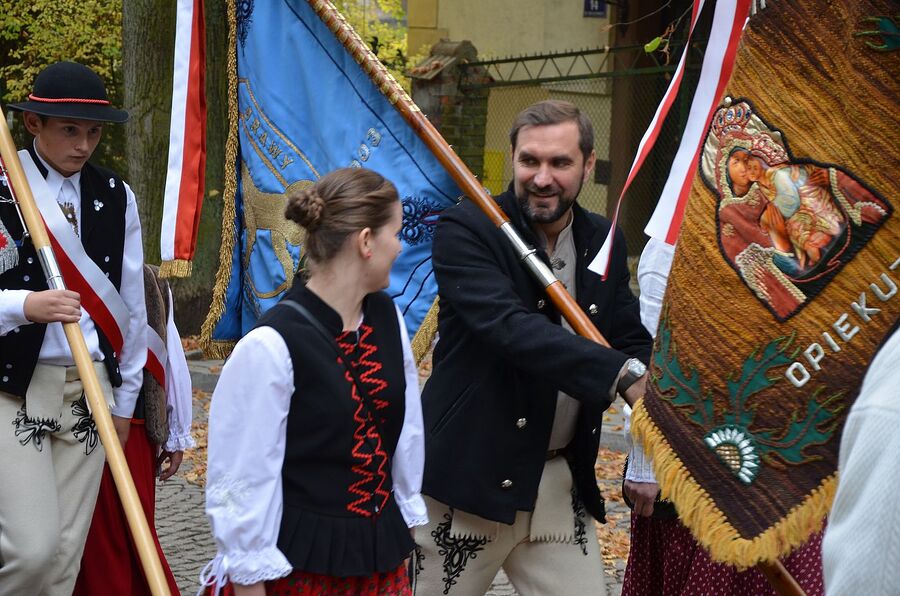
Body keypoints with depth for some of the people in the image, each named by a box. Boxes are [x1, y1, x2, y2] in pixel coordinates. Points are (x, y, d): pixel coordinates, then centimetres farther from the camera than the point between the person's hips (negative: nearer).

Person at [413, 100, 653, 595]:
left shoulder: (604, 241, 7)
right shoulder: (465, 232, -11)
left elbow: (631, 343, 13)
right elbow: (512, 329, -25)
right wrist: (622, 374, -34)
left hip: (564, 480, 5)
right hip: (469, 477, -4)